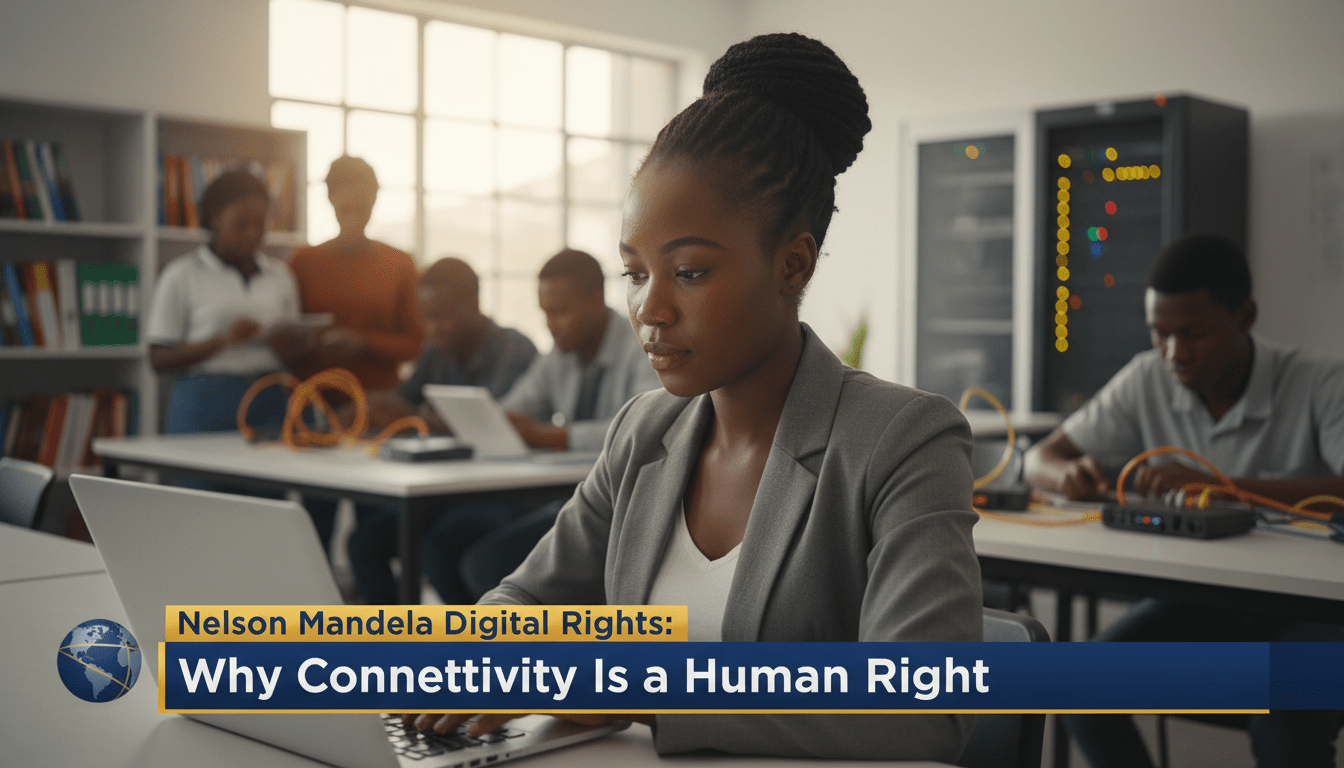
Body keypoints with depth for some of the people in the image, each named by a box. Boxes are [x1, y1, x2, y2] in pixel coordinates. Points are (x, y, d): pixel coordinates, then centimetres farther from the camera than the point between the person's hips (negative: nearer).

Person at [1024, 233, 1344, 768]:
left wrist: (1218, 483, -38)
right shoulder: (1147, 380, -3)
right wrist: (1071, 475, -23)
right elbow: (1040, 459, 2)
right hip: (1190, 600, 4)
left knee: (1287, 725, -32)